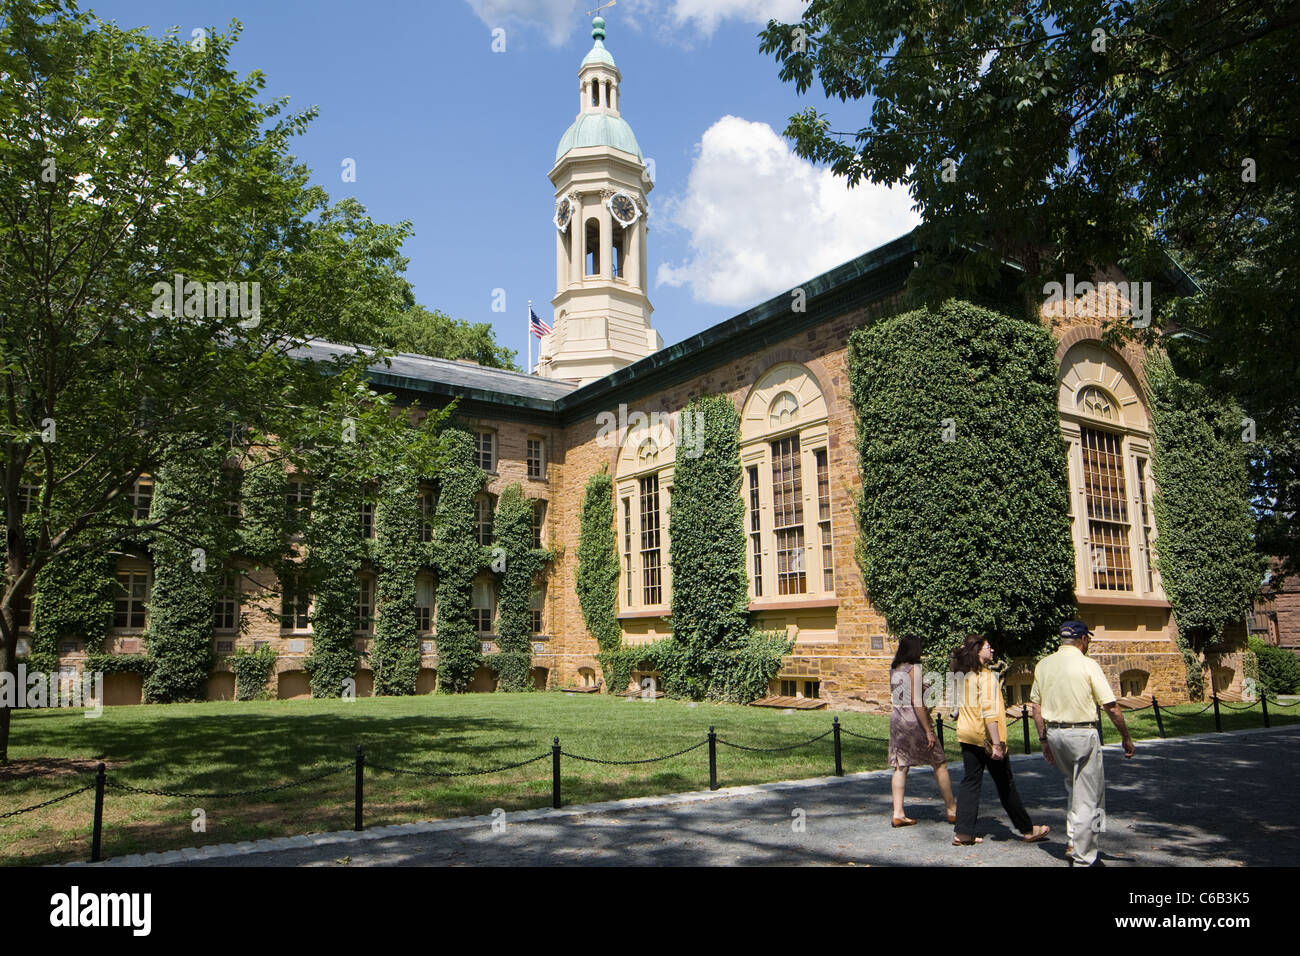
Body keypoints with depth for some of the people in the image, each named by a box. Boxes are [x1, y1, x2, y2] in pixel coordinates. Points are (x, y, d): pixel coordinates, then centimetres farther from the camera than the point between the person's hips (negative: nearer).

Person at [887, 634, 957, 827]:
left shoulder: (894, 669, 8)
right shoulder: (914, 669, -14)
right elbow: (917, 702, -18)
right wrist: (928, 731, -16)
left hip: (896, 720, 7)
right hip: (914, 720, -7)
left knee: (900, 767, 8)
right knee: (940, 764, 7)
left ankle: (898, 814, 7)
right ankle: (952, 810, 13)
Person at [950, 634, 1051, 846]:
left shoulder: (962, 676, 7)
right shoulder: (987, 676, -16)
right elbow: (989, 712, -22)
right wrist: (996, 744, -23)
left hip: (967, 736, 7)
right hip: (985, 737, -7)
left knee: (970, 781, 8)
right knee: (1005, 785, 6)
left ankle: (962, 833, 5)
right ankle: (1027, 830, 22)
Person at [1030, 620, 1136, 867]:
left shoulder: (1043, 665, 6)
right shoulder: (1087, 665, -9)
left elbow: (1036, 706, 8)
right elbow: (1111, 707, -9)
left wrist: (1044, 740, 15)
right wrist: (1126, 738, 2)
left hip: (1053, 733, 6)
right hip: (1082, 734, -5)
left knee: (1073, 785, 25)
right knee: (1087, 798, 4)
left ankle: (1074, 843, 20)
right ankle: (1083, 858, 8)